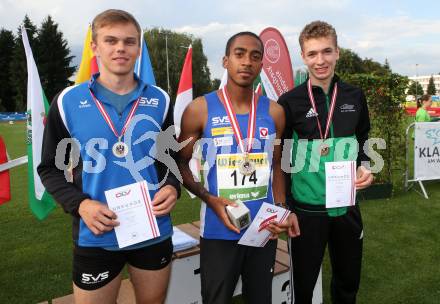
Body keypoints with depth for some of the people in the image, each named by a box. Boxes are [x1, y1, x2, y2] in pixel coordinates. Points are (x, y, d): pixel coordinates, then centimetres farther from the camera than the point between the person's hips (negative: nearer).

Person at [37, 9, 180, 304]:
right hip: (96, 237, -1)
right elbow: (51, 168, 2)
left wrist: (172, 186, -11)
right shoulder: (68, 101, -5)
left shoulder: (159, 100, 0)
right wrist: (79, 204, -15)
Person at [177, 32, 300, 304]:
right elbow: (180, 164, -1)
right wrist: (210, 199, -15)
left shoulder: (274, 112, 1)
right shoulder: (199, 110, -9)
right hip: (219, 231, -3)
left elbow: (276, 165, 10)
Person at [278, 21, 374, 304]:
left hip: (346, 206, 4)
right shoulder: (290, 102, -9)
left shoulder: (355, 96, 2)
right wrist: (284, 207, -8)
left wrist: (364, 166, -5)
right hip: (306, 208, -3)